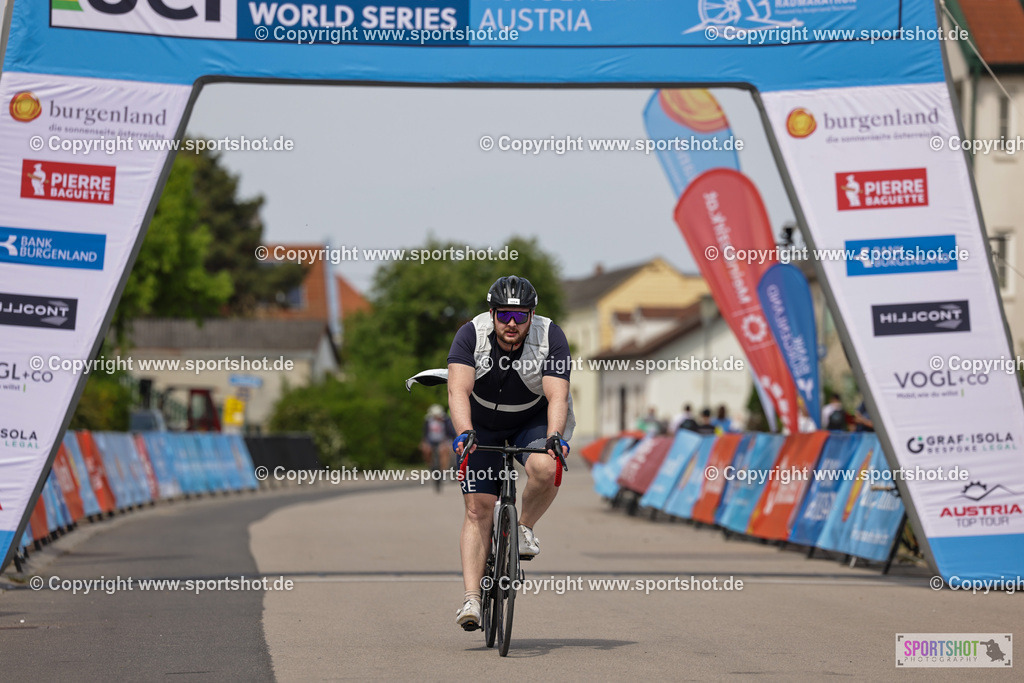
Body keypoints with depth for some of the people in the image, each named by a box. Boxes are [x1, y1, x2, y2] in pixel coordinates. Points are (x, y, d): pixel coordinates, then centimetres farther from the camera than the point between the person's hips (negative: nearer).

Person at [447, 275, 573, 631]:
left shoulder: (550, 337, -23)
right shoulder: (471, 335, -23)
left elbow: (557, 395, -31)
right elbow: (458, 389, -34)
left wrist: (555, 437, -49)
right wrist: (464, 432, -52)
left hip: (533, 421, 0)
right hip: (481, 426, 0)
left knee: (545, 468, -33)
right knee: (478, 509, -12)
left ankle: (525, 528, -5)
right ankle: (471, 598, -13)